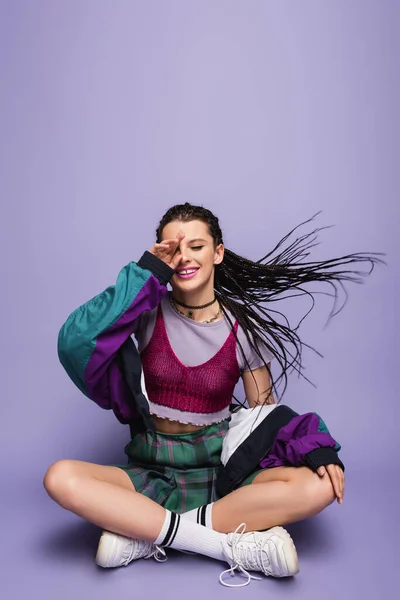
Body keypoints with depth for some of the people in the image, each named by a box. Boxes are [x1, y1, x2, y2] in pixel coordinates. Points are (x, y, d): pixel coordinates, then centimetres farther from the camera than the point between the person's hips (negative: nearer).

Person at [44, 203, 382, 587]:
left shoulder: (244, 329, -3)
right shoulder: (150, 312, -5)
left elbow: (266, 411, 3)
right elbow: (74, 342, -21)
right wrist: (146, 273, -22)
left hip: (219, 470, 1)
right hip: (151, 471, 0)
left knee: (319, 487, -25)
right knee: (61, 478, -28)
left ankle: (139, 528, -22)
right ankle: (231, 542, -25)